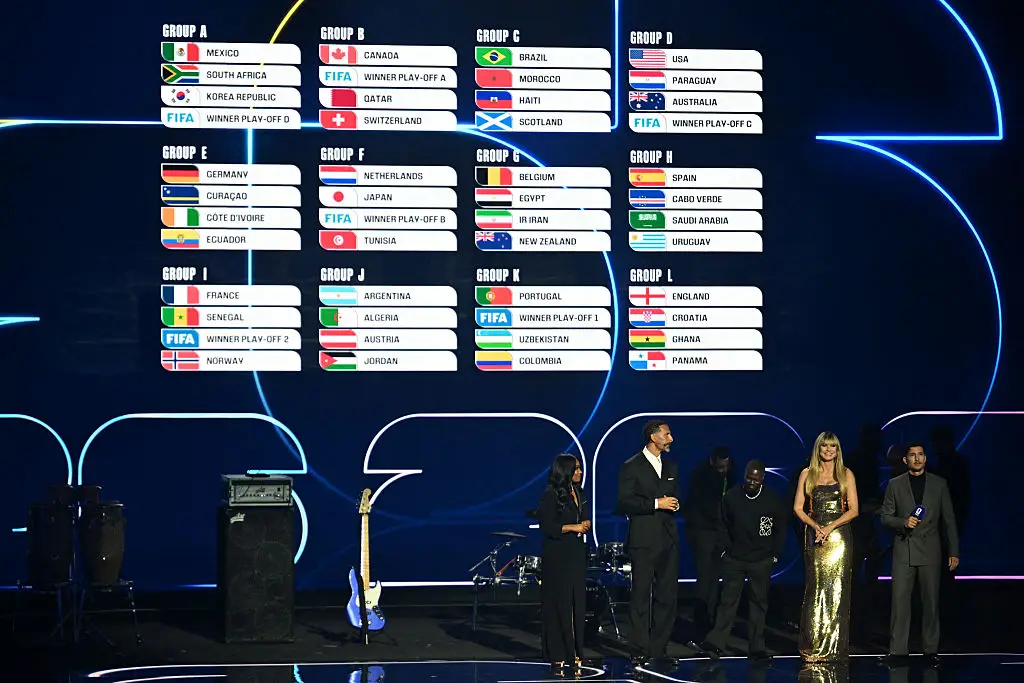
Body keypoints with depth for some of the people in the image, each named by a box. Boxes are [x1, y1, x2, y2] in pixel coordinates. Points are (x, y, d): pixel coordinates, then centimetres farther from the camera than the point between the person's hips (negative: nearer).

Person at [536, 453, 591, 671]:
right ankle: (558, 654, 0)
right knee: (559, 604, -4)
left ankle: (574, 652, 9)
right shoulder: (550, 496, -9)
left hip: (577, 555, 7)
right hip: (557, 557, -7)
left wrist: (586, 525, -2)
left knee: (578, 603, 4)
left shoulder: (579, 493, 13)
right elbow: (547, 526, -15)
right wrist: (574, 527, -16)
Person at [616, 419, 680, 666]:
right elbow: (624, 504, -11)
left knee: (667, 596, 6)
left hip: (669, 540, 6)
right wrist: (656, 504, -15)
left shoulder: (670, 467, 17)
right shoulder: (631, 467, -3)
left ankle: (659, 649, 12)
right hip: (644, 541, -6)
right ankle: (640, 651, 0)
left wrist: (674, 505, 3)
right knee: (641, 597, -3)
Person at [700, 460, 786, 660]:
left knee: (759, 602, 5)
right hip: (734, 559, 0)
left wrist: (774, 555, 4)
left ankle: (757, 647, 10)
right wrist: (724, 550, 4)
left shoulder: (773, 501, -4)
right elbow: (723, 526, 10)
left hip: (761, 561, 0)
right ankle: (715, 643, -7)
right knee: (729, 599, -4)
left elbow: (780, 531, 7)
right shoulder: (731, 497, -2)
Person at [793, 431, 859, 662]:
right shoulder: (807, 474, 9)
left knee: (837, 589, -3)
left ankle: (834, 647, 0)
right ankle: (814, 647, -1)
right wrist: (815, 526, -10)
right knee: (815, 588, -4)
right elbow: (798, 508, 6)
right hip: (814, 535, 0)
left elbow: (853, 510, 2)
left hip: (839, 535, 0)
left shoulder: (846, 474, 7)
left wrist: (830, 527, -11)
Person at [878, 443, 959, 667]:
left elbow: (949, 520, 8)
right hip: (903, 550, 0)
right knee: (900, 599, -5)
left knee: (931, 601, 1)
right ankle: (898, 650, -2)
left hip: (930, 550, 0)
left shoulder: (939, 484, 7)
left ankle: (930, 650, 8)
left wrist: (954, 552, 4)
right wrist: (903, 522, -13)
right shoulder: (895, 485, 8)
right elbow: (885, 516, 8)